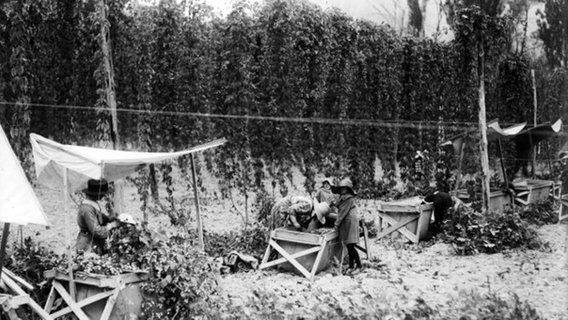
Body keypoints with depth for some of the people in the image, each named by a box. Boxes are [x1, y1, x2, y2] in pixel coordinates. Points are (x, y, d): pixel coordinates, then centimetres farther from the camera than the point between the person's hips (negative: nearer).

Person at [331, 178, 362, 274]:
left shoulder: (349, 199, -14)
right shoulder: (342, 198, 12)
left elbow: (343, 212, -14)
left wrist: (337, 223, -10)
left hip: (350, 222, -8)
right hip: (345, 223, 9)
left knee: (350, 245, -9)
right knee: (349, 246, 9)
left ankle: (359, 265, 1)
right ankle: (351, 266, 14)